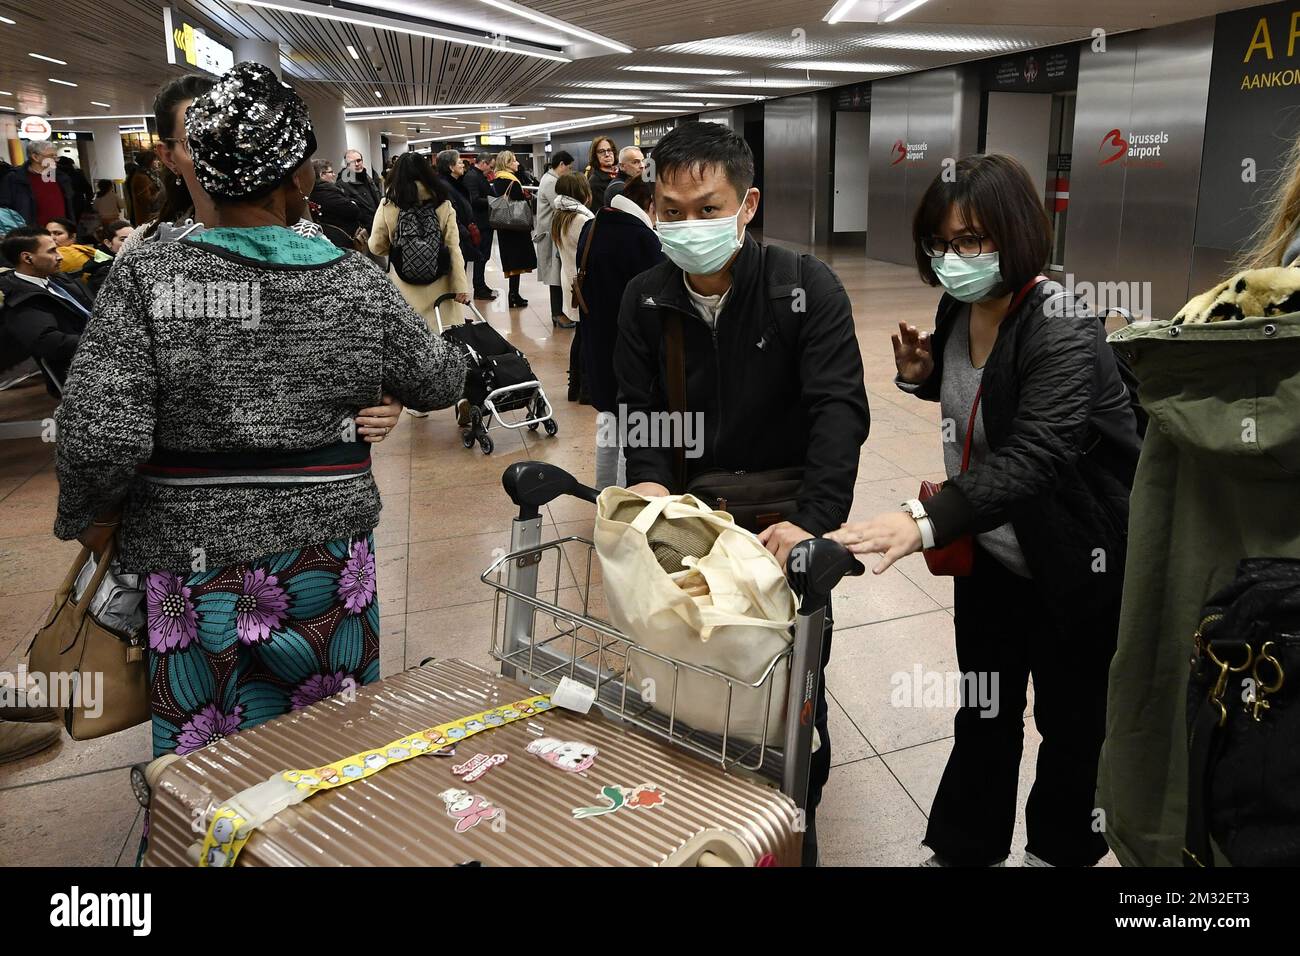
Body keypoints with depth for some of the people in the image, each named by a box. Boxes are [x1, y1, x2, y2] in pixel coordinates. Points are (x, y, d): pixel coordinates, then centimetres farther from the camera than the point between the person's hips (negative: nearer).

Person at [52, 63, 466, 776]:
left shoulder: (147, 278, -12)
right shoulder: (357, 283, -7)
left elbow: (99, 437, -17)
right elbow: (441, 383, 8)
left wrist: (91, 517, 3)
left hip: (198, 561, -1)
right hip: (329, 558, 2)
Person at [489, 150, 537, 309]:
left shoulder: (496, 181, 8)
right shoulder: (513, 182, -16)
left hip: (503, 227, 8)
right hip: (516, 226, -8)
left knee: (511, 260, 12)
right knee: (517, 260, -4)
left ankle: (514, 295, 15)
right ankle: (514, 296, -5)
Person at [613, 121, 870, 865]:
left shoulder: (808, 289, -17)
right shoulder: (645, 300, -4)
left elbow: (839, 411, -24)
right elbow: (640, 407, -1)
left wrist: (813, 520, -36)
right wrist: (650, 478, -22)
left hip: (785, 526, -3)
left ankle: (799, 826, 35)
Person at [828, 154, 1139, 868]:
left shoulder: (1062, 333, -26)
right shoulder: (959, 308, -3)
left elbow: (1033, 457, -40)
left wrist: (926, 520, -54)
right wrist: (922, 375, -5)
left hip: (1076, 567, -6)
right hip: (992, 551, 7)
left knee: (1070, 720, 14)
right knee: (983, 711, 18)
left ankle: (1061, 849, 39)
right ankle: (966, 847, 36)